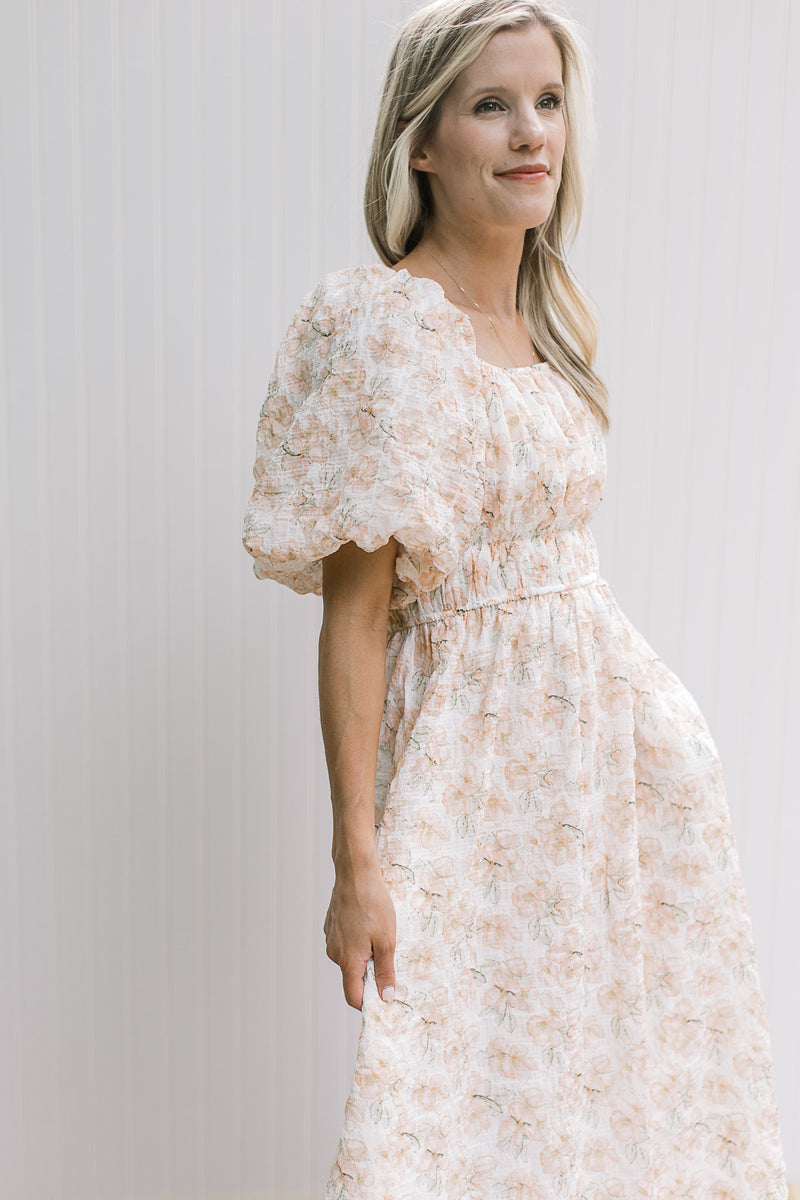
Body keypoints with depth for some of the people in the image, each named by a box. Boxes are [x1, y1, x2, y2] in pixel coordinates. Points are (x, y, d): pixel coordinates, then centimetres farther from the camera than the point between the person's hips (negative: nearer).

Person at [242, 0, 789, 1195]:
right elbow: (354, 615, -17)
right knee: (471, 1096, 5)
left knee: (618, 1045, 18)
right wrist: (355, 859, -16)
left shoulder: (545, 314, 7)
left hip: (613, 717, 7)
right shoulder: (376, 327, -16)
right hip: (474, 747, -7)